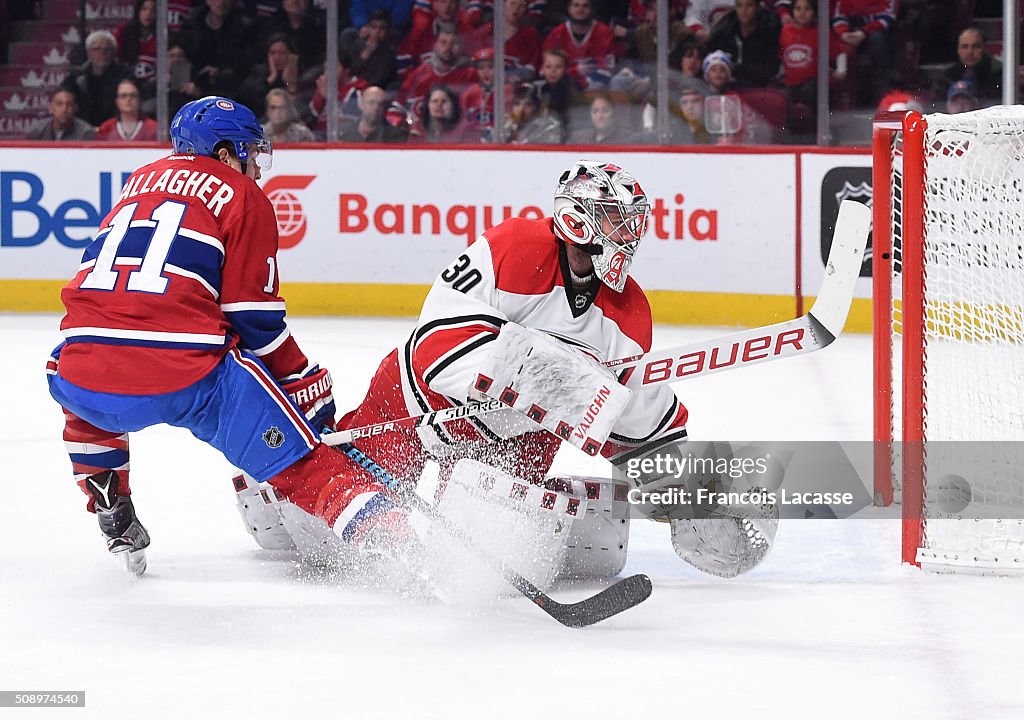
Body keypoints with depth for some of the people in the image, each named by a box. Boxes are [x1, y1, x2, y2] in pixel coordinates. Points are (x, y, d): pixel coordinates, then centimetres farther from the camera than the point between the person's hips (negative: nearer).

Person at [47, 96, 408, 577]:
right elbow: (256, 318, 5)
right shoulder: (242, 195, 10)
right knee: (298, 461, 5)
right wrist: (308, 388, 14)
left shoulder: (139, 182, 26)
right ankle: (382, 533, -12)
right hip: (185, 377, -4)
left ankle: (114, 521, 34)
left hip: (87, 380, 4)